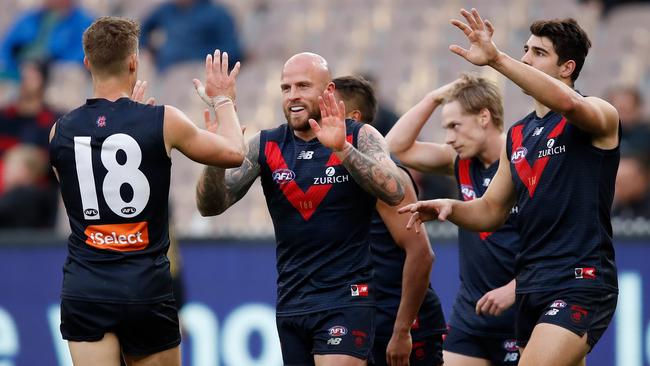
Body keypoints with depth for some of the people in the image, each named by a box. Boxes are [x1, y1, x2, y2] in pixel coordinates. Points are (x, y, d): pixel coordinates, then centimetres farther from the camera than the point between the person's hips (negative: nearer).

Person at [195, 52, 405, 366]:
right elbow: (211, 206, -2)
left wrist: (342, 148, -32)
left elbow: (394, 193, -20)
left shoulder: (360, 137, -4)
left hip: (345, 301, -5)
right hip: (290, 302, 5)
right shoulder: (265, 146, 5)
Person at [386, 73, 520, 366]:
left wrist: (513, 290, -21)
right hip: (468, 316, 7)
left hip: (518, 317, -7)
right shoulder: (462, 163, 9)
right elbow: (396, 147, 12)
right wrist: (433, 98, 4)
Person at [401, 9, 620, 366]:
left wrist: (497, 58, -36)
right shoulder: (517, 135, 17)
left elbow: (569, 103, -30)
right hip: (531, 288, 8)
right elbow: (491, 211, 21)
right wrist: (451, 208, -1)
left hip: (580, 283, -8)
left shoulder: (599, 116, -5)